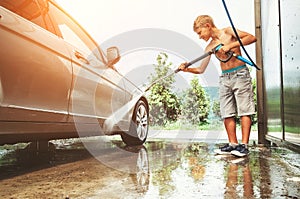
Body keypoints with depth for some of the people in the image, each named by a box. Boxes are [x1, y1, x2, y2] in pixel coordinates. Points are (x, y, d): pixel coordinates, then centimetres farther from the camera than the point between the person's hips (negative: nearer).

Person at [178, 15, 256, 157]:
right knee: (227, 114, 2)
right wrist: (187, 69, -5)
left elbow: (252, 38, -12)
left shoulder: (228, 32, -1)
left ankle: (244, 145, -5)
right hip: (224, 78, 6)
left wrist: (230, 45, -19)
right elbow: (201, 69, 13)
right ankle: (233, 144, 9)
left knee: (244, 111, -6)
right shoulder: (210, 47, 12)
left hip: (240, 74, -6)